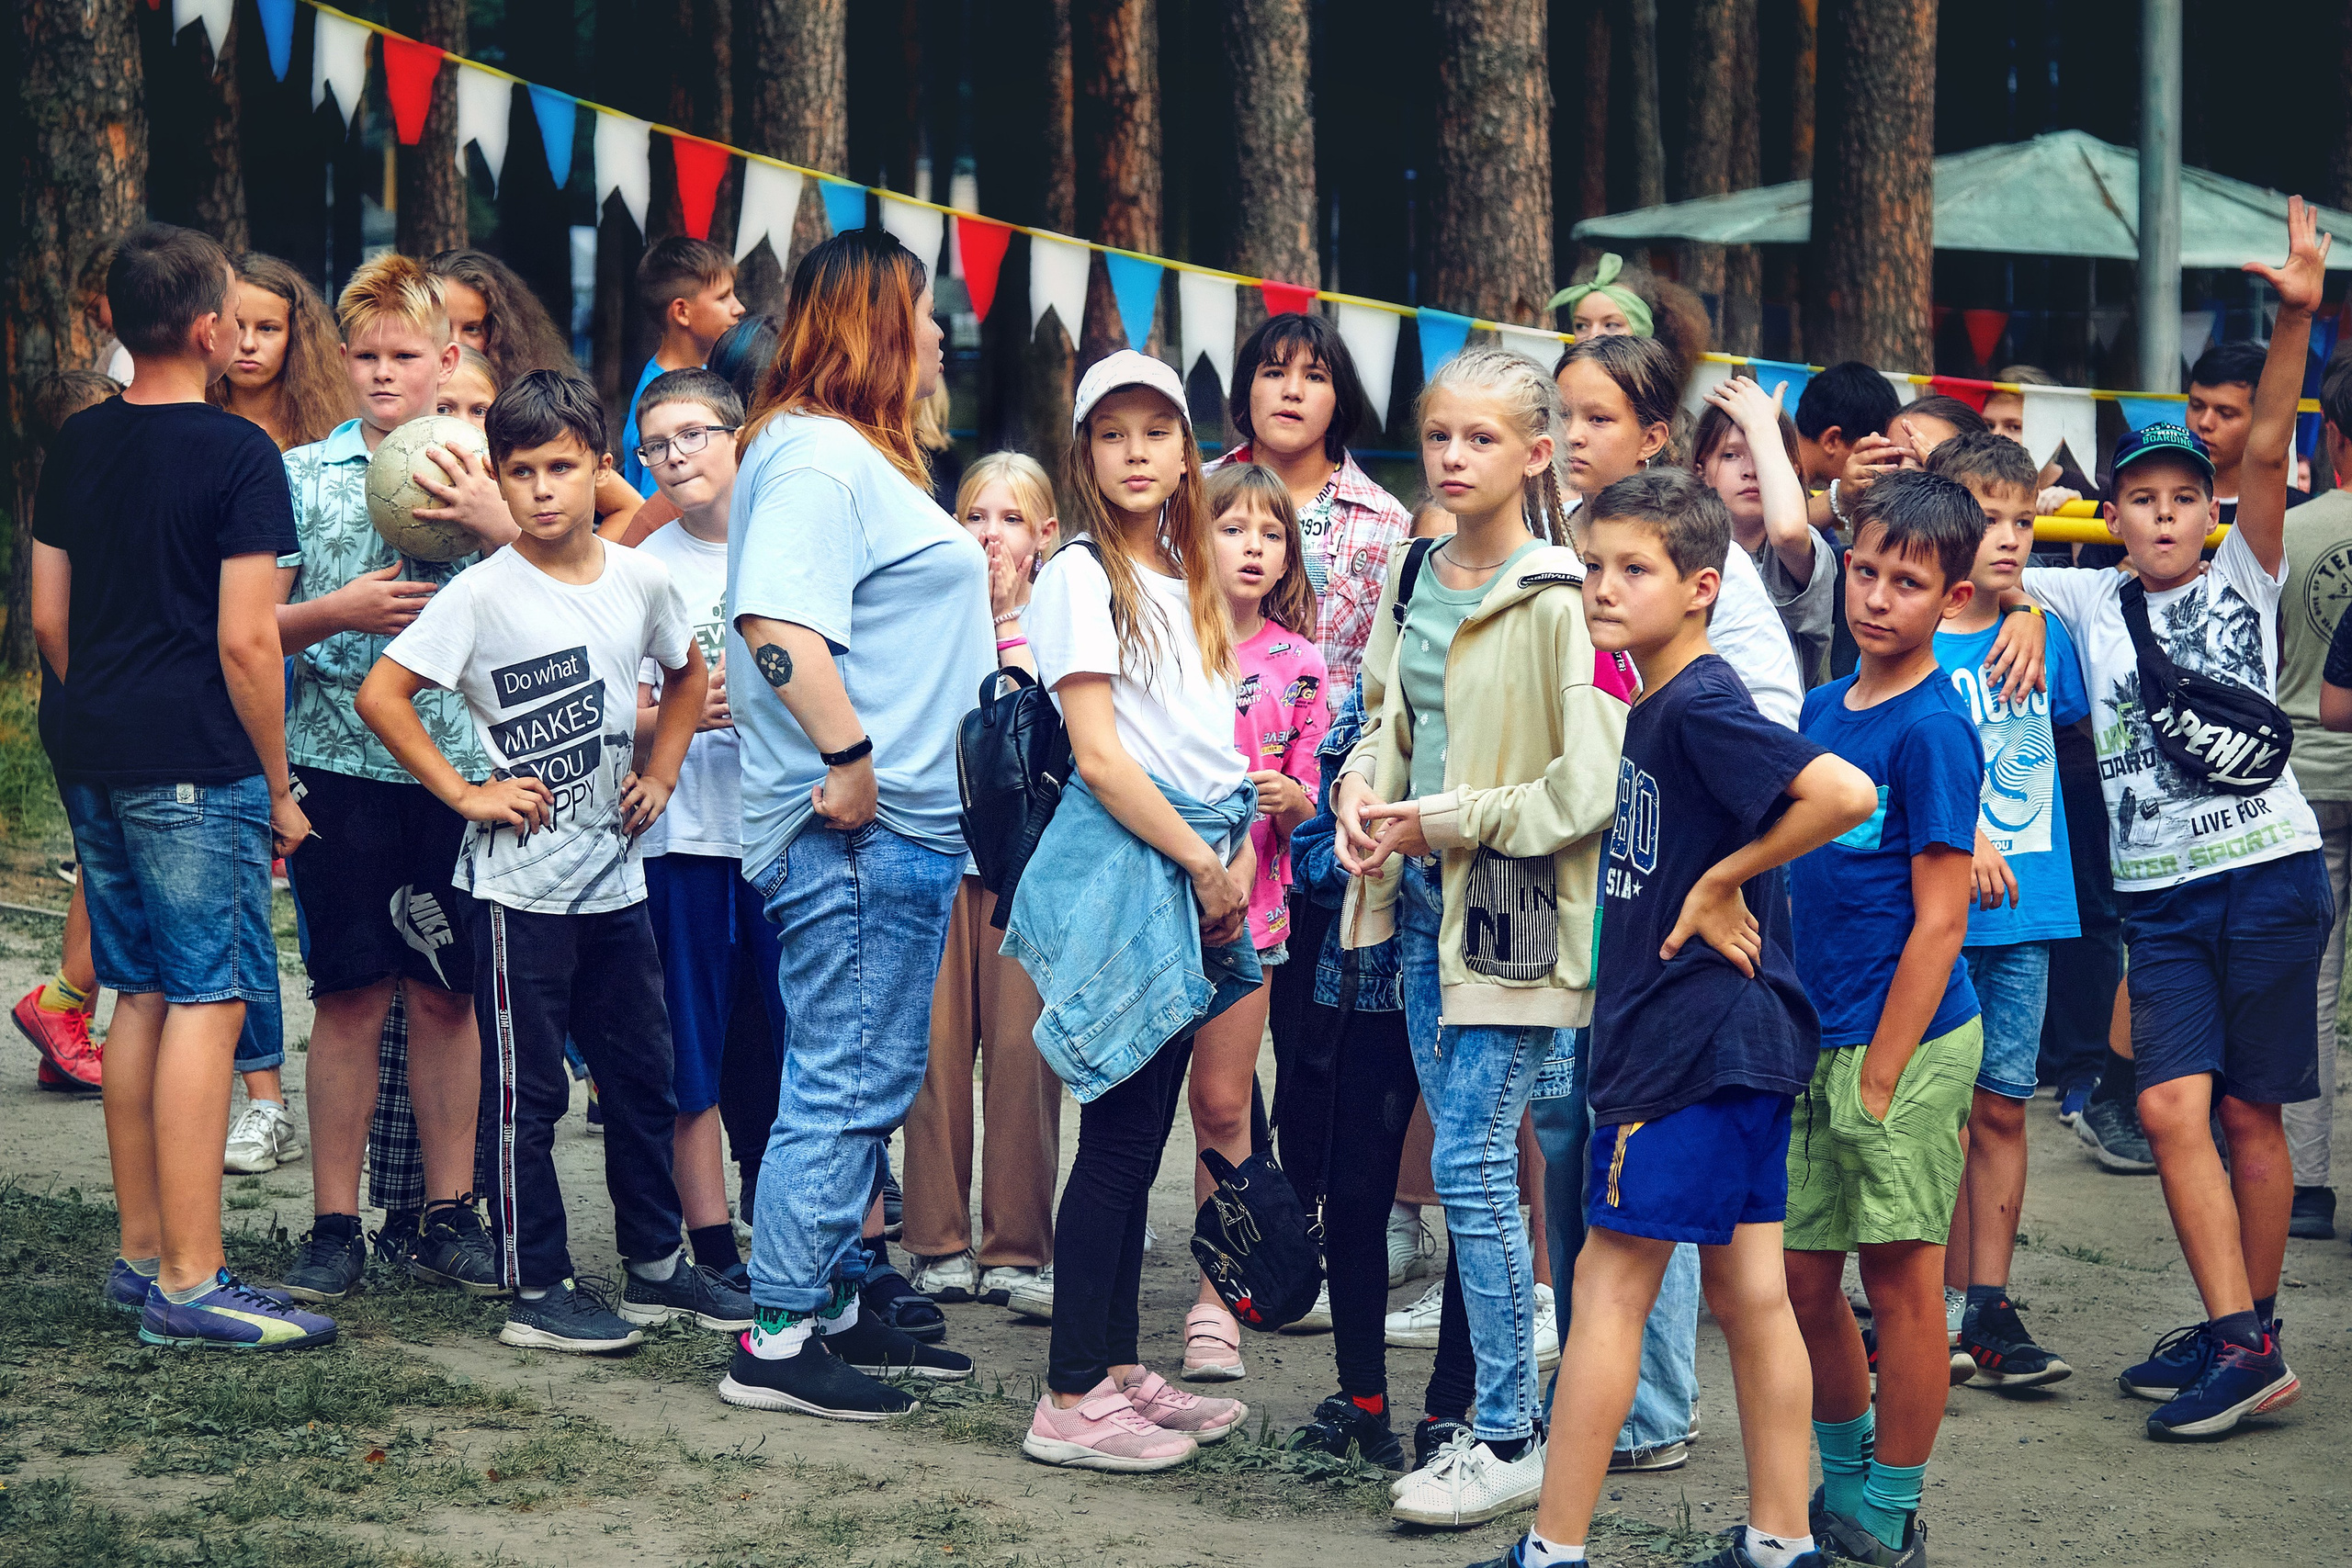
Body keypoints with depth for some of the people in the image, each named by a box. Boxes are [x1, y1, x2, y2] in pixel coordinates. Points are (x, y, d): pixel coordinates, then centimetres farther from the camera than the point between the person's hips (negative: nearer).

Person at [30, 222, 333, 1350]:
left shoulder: (77, 446, 10)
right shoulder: (237, 455, -12)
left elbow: (49, 619, 13)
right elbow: (244, 641, -15)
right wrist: (279, 788, -6)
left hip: (95, 762, 8)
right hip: (197, 771, -8)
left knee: (143, 996, 15)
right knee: (209, 1003, -5)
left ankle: (142, 1255, 20)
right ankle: (189, 1285, -7)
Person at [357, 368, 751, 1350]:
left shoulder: (641, 581, 3)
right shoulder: (484, 594, -11)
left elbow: (686, 675, 23)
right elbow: (381, 696, -14)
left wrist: (661, 774, 11)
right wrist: (466, 795, -14)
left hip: (615, 878, 5)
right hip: (519, 887, -5)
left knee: (644, 1079, 13)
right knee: (526, 1095, 1)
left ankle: (657, 1266, 25)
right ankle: (537, 1291, 8)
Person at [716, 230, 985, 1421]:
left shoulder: (859, 454, 20)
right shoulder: (814, 454, -14)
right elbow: (776, 619, -28)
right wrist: (847, 755, -28)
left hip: (902, 825, 11)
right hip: (853, 831, -11)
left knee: (865, 1084, 16)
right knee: (843, 1087, -8)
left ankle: (834, 1309, 23)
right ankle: (777, 1342, -4)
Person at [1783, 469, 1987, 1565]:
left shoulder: (1932, 730, -13)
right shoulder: (1823, 709, 10)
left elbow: (1938, 921, -14)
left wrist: (1881, 1076, -15)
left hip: (1908, 1041, -7)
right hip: (1818, 1040, 7)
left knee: (1902, 1278, 2)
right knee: (1803, 1279, 12)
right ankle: (1843, 1474, 32)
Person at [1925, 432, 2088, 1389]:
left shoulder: (2045, 639, 11)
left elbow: (2074, 723, 28)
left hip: (2026, 908, 5)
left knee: (2002, 1106, 7)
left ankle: (1989, 1308, 12)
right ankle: (1948, 1311, 6)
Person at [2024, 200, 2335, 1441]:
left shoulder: (2245, 579, 5)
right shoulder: (2090, 601, 12)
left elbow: (2267, 453, -8)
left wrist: (2296, 320, -22)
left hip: (2269, 872, -2)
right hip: (2158, 894, 2)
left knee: (2249, 1115, 2)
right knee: (2171, 1109, -10)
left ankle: (2247, 1333, 11)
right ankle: (2237, 1342, -7)